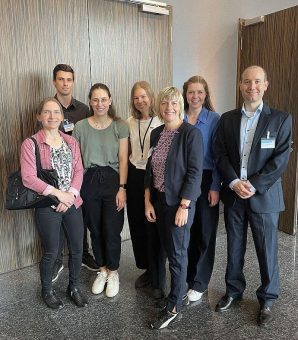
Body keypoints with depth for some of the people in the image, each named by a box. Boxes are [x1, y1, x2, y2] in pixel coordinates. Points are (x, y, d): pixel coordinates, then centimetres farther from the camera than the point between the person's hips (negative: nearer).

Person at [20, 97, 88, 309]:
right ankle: (47, 290, 35)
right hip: (47, 207, -4)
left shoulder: (71, 142, 5)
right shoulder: (30, 144, -9)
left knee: (77, 248, 12)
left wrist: (71, 194, -12)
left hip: (73, 203, 4)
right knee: (51, 252, 9)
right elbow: (28, 178, -14)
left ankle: (74, 287, 36)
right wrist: (57, 193, -17)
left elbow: (79, 171, 3)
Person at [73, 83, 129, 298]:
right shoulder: (81, 127, 2)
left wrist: (122, 188, -10)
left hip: (112, 180, -2)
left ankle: (113, 272, 25)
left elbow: (123, 159, -4)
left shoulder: (120, 126, -2)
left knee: (112, 230, 1)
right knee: (95, 229, 12)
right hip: (89, 182, 2)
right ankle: (102, 270, 33)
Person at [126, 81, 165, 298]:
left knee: (154, 229, -1)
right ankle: (147, 270, 32)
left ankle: (159, 280, 16)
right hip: (134, 177, 6)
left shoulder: (161, 122, -8)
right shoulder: (129, 123, 9)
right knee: (137, 227, 13)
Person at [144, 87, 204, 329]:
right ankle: (181, 293, 34)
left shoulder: (191, 133, -12)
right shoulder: (156, 133, 7)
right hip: (159, 201, 6)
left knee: (177, 253, 3)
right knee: (168, 249, 15)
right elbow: (150, 169, 9)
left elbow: (195, 172, -15)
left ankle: (174, 306, 20)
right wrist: (148, 201, 4)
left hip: (180, 202, -6)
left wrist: (184, 206, -18)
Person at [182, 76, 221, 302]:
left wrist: (215, 187, -11)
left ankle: (200, 283, 22)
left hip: (205, 180, -2)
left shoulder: (214, 119, -4)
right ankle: (186, 277, 28)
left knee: (204, 232, 7)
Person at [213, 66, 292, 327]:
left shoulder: (281, 119, -2)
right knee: (234, 248, 14)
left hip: (264, 195, -2)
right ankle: (234, 291, 33)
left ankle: (267, 300, 27)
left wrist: (254, 185, -16)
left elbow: (281, 159, -9)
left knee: (267, 250, 7)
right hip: (233, 194, 3)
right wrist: (234, 182, -12)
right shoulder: (228, 119, 7)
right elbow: (220, 154, 2)